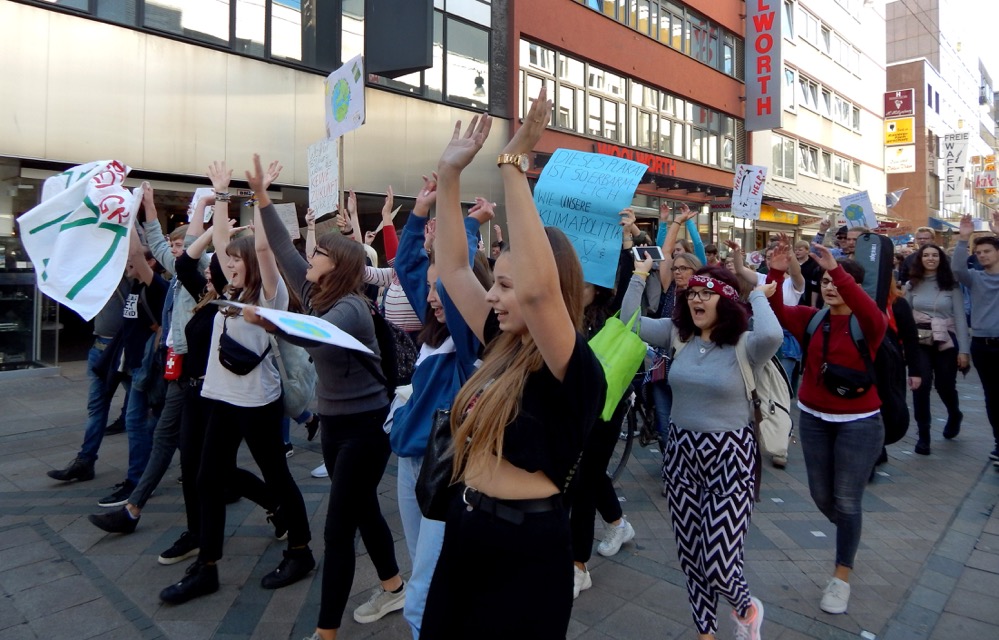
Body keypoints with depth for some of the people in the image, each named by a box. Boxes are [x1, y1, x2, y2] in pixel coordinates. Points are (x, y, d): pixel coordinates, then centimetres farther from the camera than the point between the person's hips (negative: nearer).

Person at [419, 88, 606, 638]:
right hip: (465, 535, 8)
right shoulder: (503, 345, 3)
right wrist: (448, 174, -1)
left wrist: (513, 163, -34)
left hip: (524, 551, -7)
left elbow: (537, 286, -38)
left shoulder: (572, 369, -19)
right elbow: (452, 268, 6)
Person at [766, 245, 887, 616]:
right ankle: (849, 534, 49)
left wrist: (837, 268, -45)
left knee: (847, 499, 4)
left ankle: (842, 577, 22)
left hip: (859, 422, -4)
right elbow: (776, 310, -19)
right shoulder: (810, 319, -2)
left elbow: (870, 312, -36)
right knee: (821, 495, 16)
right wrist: (776, 271, -34)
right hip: (813, 419, 4)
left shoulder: (868, 326, -12)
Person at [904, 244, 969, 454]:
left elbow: (960, 318, -3)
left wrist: (964, 350, -7)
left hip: (946, 342, 0)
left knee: (945, 385, 11)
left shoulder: (951, 285, -2)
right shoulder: (911, 285, 3)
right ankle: (923, 435, 6)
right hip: (919, 342, 1)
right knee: (920, 386, -7)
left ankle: (954, 415, 46)